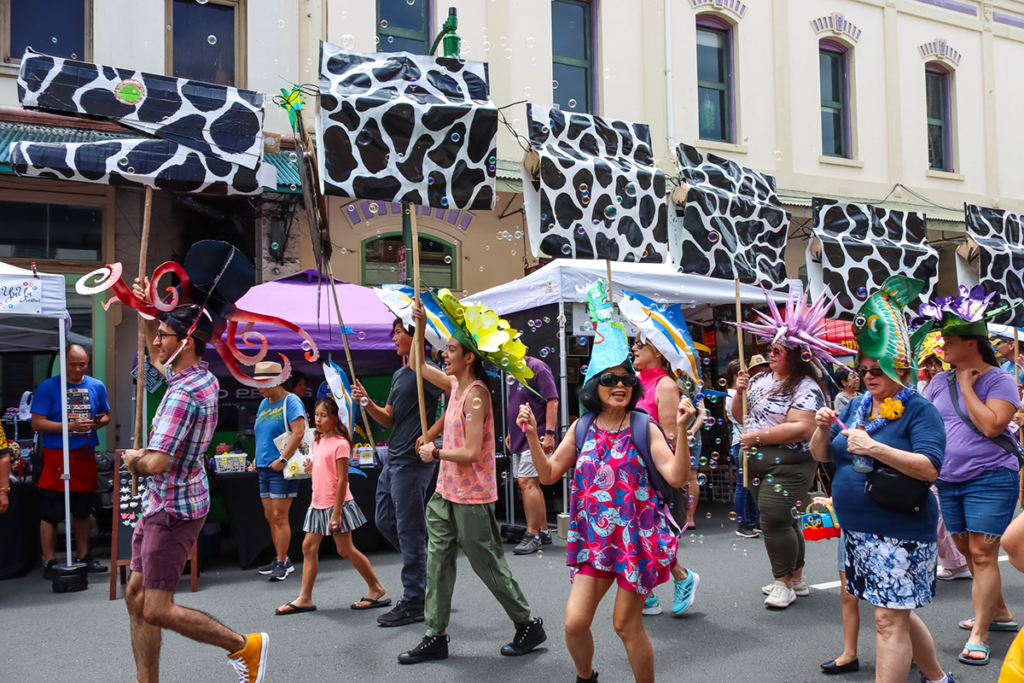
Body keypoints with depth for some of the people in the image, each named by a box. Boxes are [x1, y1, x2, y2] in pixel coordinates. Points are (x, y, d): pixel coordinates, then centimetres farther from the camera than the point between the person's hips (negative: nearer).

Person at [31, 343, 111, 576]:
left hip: (86, 456, 4)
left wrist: (97, 423, -5)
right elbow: (37, 423, -9)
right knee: (50, 513, -1)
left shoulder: (96, 387, 8)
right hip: (56, 457, -4)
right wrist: (70, 426, -20)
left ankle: (83, 555, 24)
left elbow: (106, 416, 18)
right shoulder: (48, 387, -5)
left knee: (83, 511, 13)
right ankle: (49, 561, 7)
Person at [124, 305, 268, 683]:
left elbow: (157, 463, -30)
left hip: (173, 510, -10)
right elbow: (155, 352, 26)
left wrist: (134, 458, -8)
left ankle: (245, 645, 8)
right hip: (160, 503, 10)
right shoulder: (202, 375, 5)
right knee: (136, 595, 12)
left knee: (157, 610, -6)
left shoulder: (183, 395, -24)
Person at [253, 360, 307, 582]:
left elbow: (299, 432, -20)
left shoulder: (291, 402, -9)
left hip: (281, 469, -9)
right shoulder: (264, 404, 17)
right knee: (270, 516, 11)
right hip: (264, 468, 9)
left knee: (279, 516, -7)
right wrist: (258, 458, 15)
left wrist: (283, 459, -23)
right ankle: (282, 559, 21)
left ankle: (281, 563, 0)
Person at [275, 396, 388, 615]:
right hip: (318, 504, 8)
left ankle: (376, 589, 12)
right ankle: (305, 599, 12)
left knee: (345, 549, -1)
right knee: (309, 547, 5)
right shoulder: (317, 442, 10)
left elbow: (342, 481, -17)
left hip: (336, 504, -8)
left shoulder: (340, 444, -14)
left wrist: (336, 513, -18)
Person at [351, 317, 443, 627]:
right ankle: (422, 567, 29)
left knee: (409, 530, -3)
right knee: (385, 521, 16)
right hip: (393, 459, 9)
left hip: (412, 461, -9)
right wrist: (366, 403, 1)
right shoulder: (399, 375, 15)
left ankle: (414, 602, 7)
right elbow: (389, 419, 14)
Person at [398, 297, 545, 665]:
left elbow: (472, 452, -24)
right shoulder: (454, 384, 6)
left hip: (472, 496, -9)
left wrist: (435, 453, -12)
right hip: (446, 492, 9)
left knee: (489, 565, 3)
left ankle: (529, 626, 21)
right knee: (438, 560, 9)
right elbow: (420, 365, 22)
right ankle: (436, 637, 18)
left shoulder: (476, 394, -19)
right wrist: (420, 325, 13)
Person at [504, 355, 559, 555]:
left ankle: (533, 535, -7)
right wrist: (512, 433, 22)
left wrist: (549, 433, -22)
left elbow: (552, 401, -17)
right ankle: (543, 531, 21)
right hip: (520, 439, 10)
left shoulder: (537, 367, -11)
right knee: (527, 485, 12)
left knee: (527, 483, -13)